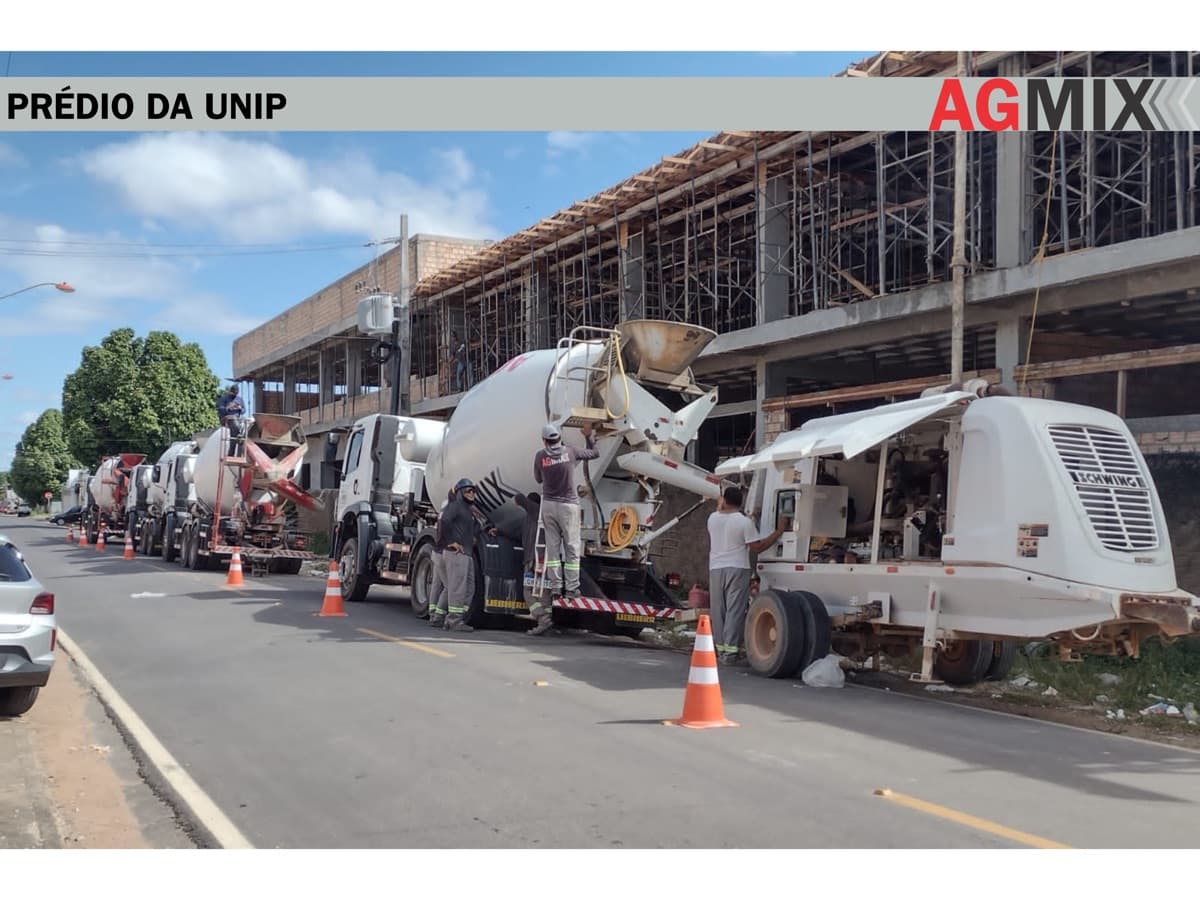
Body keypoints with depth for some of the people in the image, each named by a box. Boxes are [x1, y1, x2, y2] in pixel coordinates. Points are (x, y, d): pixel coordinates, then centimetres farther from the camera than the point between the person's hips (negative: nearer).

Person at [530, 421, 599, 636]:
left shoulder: (540, 456, -2)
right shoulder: (570, 451, -2)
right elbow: (594, 453, 13)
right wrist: (588, 436, 25)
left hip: (548, 505, 2)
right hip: (568, 505, -1)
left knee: (552, 548, 7)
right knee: (572, 548, 2)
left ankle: (555, 588, 5)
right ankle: (571, 589, -1)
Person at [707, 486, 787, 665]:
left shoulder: (713, 518, 3)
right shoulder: (744, 522, -10)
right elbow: (756, 547, -8)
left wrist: (720, 506, 42)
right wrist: (778, 531, -1)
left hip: (715, 568, 4)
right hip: (737, 569, -4)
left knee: (717, 610, 11)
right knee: (734, 610, -3)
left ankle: (719, 649, 14)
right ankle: (729, 652, -7)